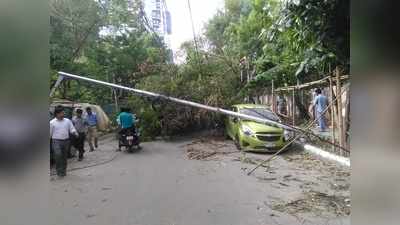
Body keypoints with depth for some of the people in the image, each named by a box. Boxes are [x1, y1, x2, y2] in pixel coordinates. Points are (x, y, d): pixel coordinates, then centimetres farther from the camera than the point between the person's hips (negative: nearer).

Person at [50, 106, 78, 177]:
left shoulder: (67, 121, 8)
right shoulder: (52, 122, 1)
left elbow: (72, 129, 6)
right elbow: (50, 133, 6)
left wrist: (74, 132, -14)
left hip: (66, 141, 3)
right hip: (56, 141, -3)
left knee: (64, 157, 10)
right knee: (58, 155, -18)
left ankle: (63, 171, 23)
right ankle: (59, 171, -6)